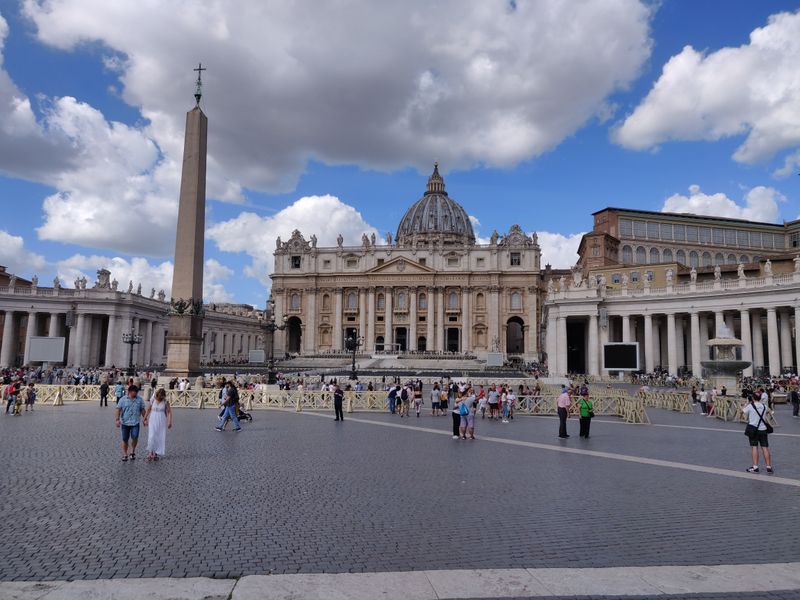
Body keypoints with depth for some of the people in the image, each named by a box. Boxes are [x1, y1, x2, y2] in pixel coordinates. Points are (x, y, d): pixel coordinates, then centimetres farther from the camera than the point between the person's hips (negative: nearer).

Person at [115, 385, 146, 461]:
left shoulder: (139, 399, 5)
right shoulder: (123, 399, 0)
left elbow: (142, 409, 13)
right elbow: (118, 409, -1)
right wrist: (117, 419, -10)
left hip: (135, 423, 0)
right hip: (125, 423, 0)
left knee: (135, 437, -15)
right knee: (125, 439, 6)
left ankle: (132, 451, 8)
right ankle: (125, 455, 21)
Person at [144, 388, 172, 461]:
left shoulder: (165, 402, -5)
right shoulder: (153, 400, -2)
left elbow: (169, 412, -5)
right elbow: (148, 410, 10)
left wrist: (170, 422, -13)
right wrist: (145, 419, 15)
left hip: (161, 421, 0)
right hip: (152, 420, 0)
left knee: (160, 437, 3)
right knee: (151, 436, -9)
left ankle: (156, 453, 15)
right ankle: (150, 452, 2)